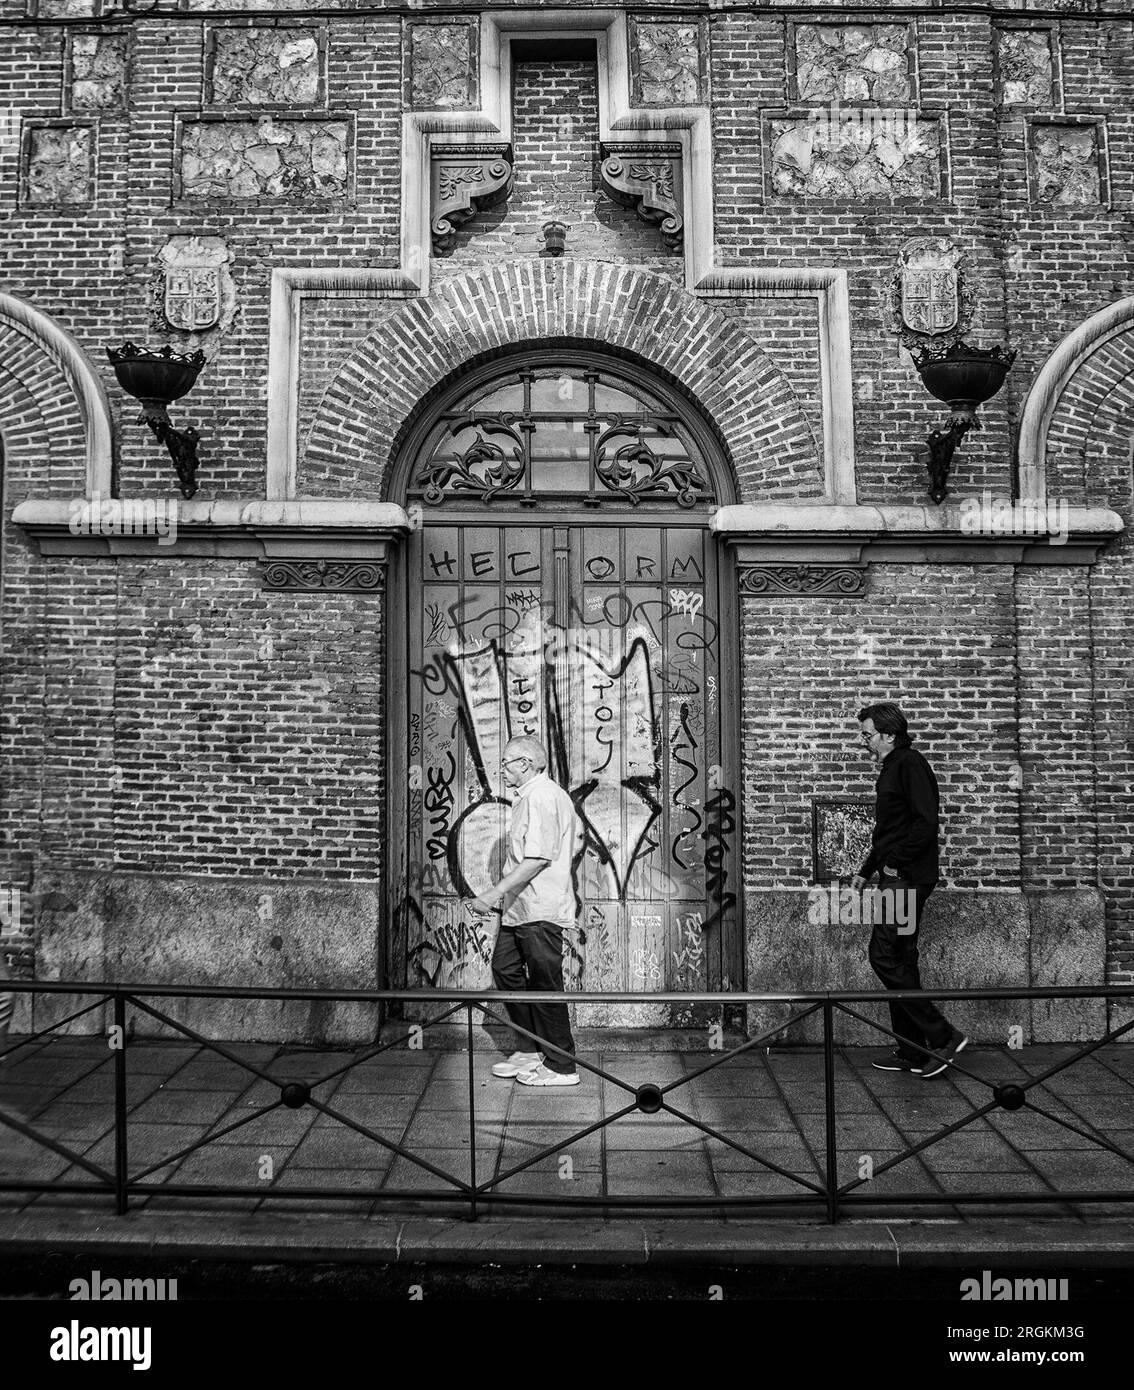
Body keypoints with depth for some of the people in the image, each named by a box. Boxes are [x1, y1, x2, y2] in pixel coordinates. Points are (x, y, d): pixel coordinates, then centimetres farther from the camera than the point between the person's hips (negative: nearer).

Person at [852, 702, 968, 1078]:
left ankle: (942, 1036, -3)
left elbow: (926, 821, -20)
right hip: (896, 878, 10)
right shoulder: (890, 769, 19)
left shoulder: (910, 764, -11)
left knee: (886, 957, -11)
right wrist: (866, 870, 22)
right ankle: (912, 1052, 16)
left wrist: (897, 861, -17)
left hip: (908, 877, -10)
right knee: (900, 962, 10)